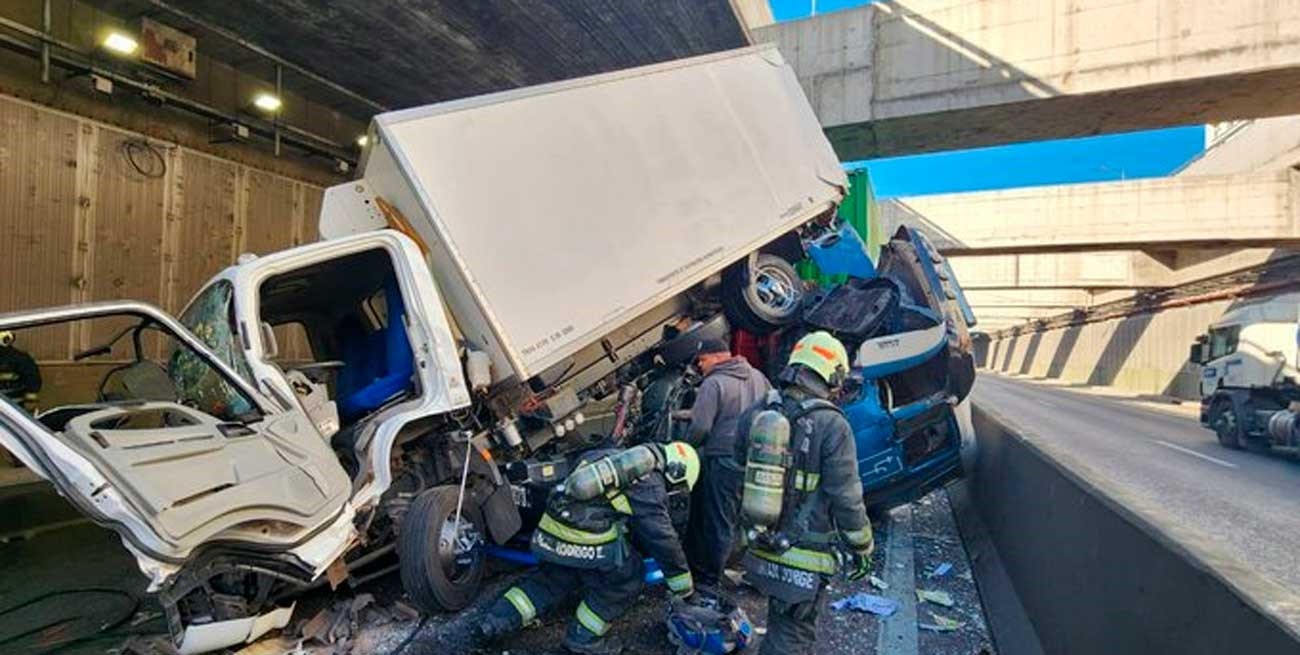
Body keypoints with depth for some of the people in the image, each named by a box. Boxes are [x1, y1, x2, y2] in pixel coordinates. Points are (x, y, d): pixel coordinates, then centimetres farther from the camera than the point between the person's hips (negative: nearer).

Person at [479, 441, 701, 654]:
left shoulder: (624, 457, 20)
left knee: (555, 576, 30)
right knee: (628, 576, 13)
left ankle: (498, 619, 27)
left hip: (550, 525, 8)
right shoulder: (652, 488, 0)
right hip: (585, 538, -7)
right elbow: (664, 539, 1)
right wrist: (684, 587, 16)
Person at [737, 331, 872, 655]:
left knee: (781, 624, 28)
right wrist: (861, 548, -1)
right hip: (804, 560, -5)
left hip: (761, 551, 6)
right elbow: (846, 498, -15)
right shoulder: (831, 425, -19)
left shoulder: (754, 416, -1)